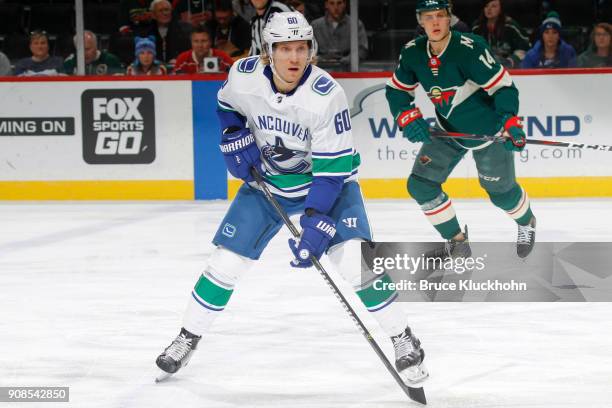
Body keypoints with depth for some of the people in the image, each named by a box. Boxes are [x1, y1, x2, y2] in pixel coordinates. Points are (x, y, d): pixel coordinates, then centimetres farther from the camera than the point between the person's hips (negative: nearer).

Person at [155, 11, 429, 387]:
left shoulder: (327, 96, -29)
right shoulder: (244, 75, -18)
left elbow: (334, 168, -27)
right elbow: (227, 105, 8)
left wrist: (317, 225, -32)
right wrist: (235, 138, -10)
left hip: (326, 178, -3)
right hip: (266, 180, 3)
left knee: (355, 258, -21)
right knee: (227, 261, -2)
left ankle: (404, 341, -6)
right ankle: (188, 339, 18)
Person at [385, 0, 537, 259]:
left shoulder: (469, 48, -27)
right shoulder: (412, 53, -9)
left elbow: (503, 87, -25)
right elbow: (397, 90, 5)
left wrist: (510, 123, -37)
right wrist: (408, 118, -13)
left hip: (488, 129, -5)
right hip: (448, 130, 5)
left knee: (501, 192, 4)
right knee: (420, 185, -5)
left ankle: (527, 224, 40)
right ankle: (457, 244, 11)